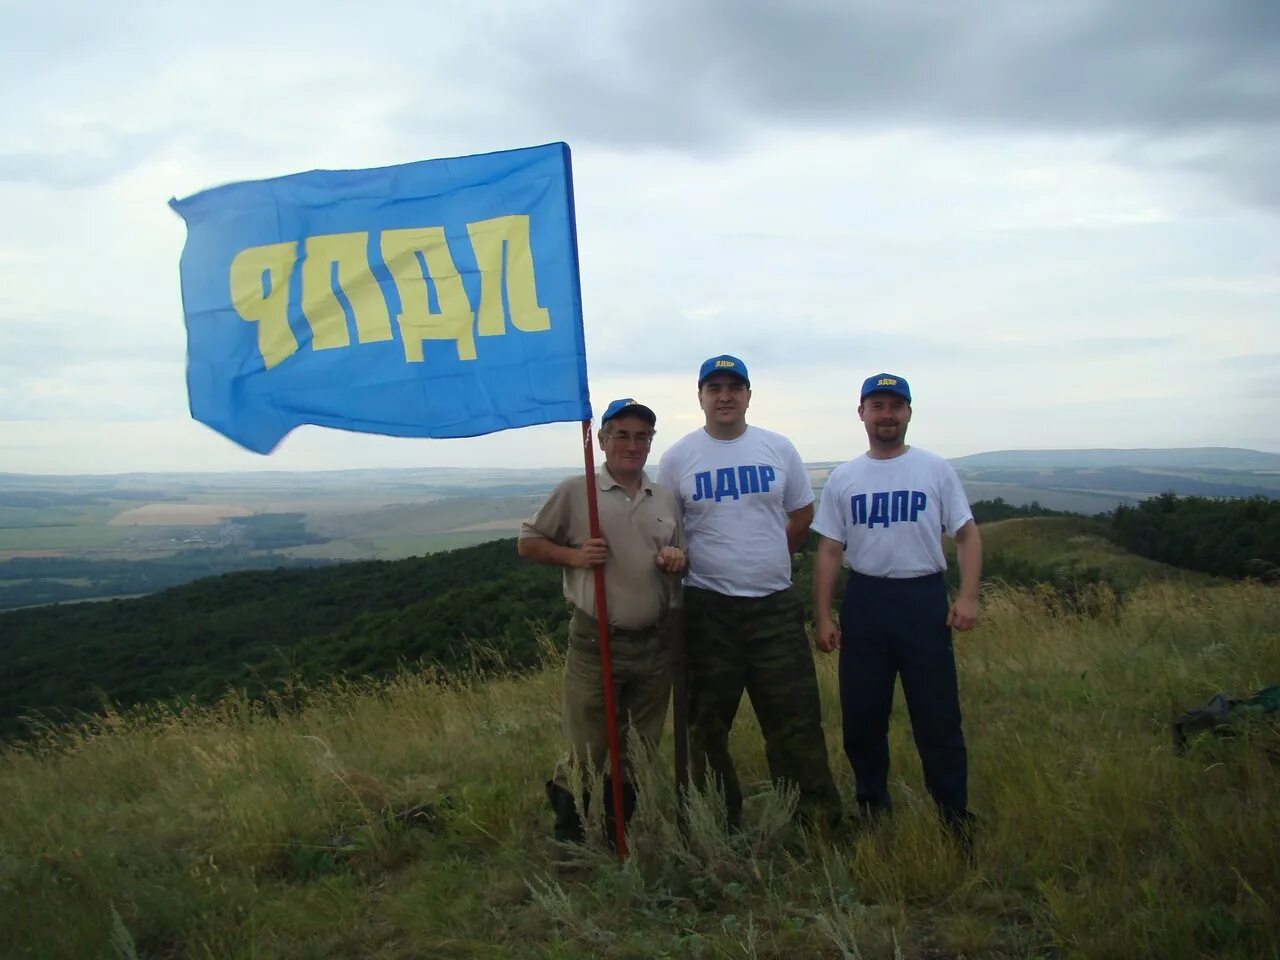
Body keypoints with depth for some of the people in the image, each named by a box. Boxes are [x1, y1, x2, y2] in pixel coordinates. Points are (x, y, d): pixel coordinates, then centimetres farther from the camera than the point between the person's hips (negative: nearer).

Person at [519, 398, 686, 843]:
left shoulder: (666, 500, 9)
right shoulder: (574, 492, -4)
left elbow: (680, 558, 20)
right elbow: (527, 543, 1)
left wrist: (677, 558, -3)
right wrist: (574, 556, -14)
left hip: (654, 644, 5)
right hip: (596, 644, -4)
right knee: (589, 754, 3)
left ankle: (617, 831, 36)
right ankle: (565, 797, 35)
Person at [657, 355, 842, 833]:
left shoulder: (778, 448, 4)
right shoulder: (677, 458, 0)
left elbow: (802, 513, 13)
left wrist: (767, 561, 8)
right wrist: (675, 558, -4)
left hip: (774, 603, 1)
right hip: (707, 607, -1)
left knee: (796, 716, 2)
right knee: (709, 721, 8)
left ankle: (819, 820, 14)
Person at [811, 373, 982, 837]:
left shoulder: (935, 470, 3)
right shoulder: (843, 478, 6)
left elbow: (967, 534, 3)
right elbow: (829, 550, 7)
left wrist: (968, 596, -10)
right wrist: (822, 617, 2)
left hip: (924, 597, -2)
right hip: (864, 600, 2)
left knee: (937, 713, 2)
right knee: (862, 715, 10)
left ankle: (954, 814, 17)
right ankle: (872, 807, 28)